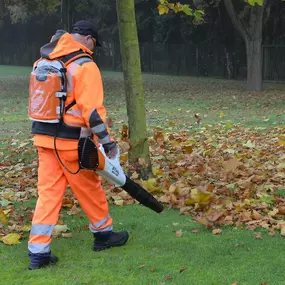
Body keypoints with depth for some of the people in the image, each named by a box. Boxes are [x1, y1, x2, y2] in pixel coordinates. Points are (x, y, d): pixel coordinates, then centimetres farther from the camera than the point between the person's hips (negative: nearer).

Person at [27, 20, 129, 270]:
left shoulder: (45, 62, 11)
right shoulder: (85, 65, -12)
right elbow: (92, 110, -18)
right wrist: (108, 142, -15)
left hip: (44, 137, 6)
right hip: (70, 141, -6)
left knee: (48, 192, 7)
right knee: (89, 189, 12)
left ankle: (38, 252, 4)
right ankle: (104, 235, 30)